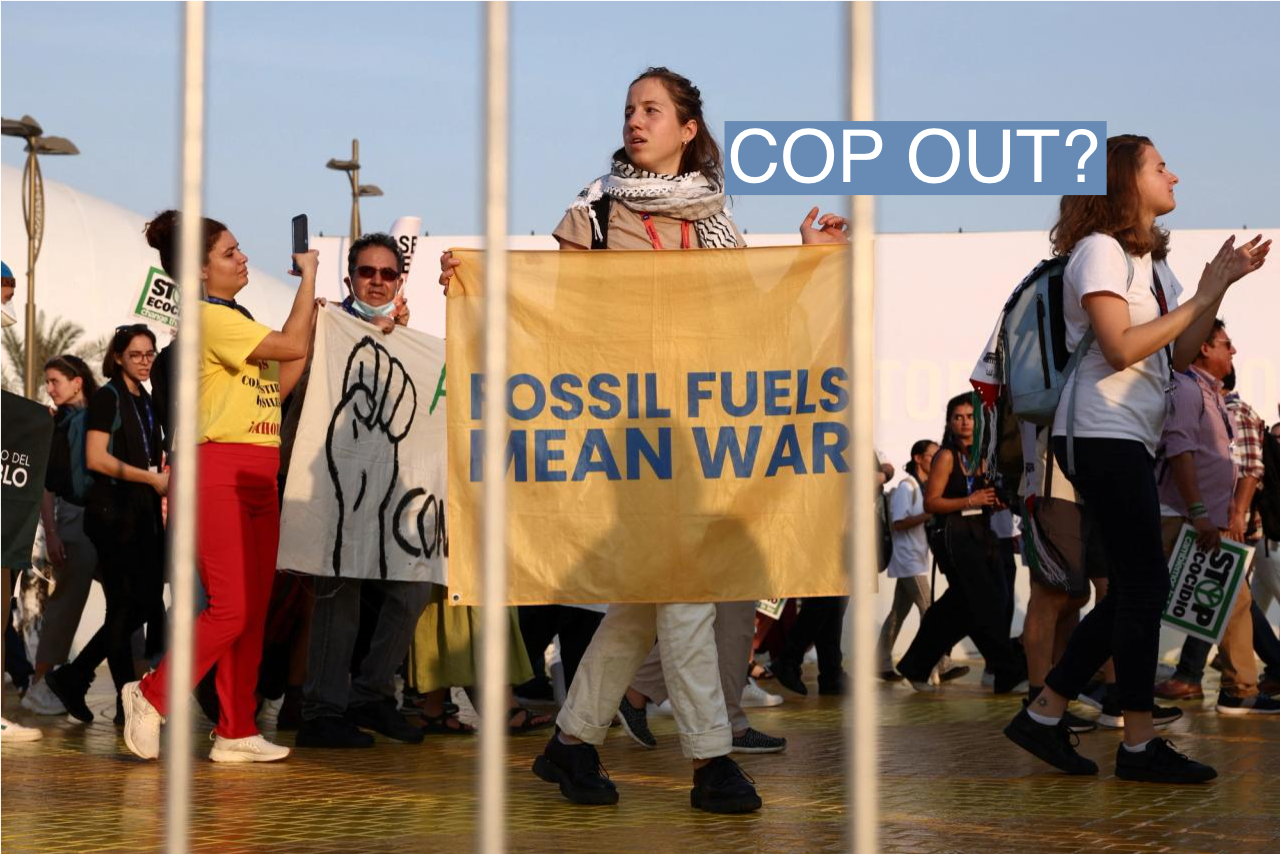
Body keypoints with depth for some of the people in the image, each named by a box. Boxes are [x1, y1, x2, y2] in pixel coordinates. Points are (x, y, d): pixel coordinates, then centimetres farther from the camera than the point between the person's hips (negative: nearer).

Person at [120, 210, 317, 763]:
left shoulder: (237, 319, 20)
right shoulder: (207, 317, -10)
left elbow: (279, 385, 17)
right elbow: (291, 346, -18)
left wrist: (311, 317, 13)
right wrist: (308, 274, -7)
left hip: (258, 477, 9)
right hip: (219, 472, -9)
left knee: (254, 612, 6)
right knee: (230, 608, -11)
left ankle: (237, 732, 10)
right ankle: (152, 695, 4)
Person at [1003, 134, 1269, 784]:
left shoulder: (1150, 260, 19)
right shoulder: (1100, 250, -9)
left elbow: (1179, 355, 12)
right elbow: (1121, 348, -19)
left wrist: (1223, 283, 5)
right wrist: (1200, 298, -12)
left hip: (1130, 439, 10)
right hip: (1102, 435, -10)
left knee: (1131, 592, 8)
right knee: (1144, 586, -8)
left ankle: (1043, 716, 13)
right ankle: (1139, 745, -3)